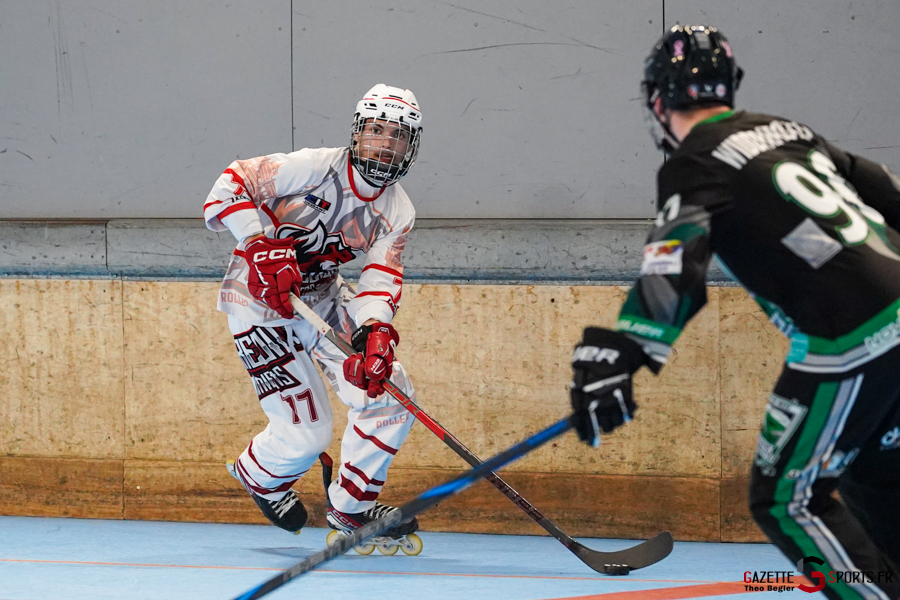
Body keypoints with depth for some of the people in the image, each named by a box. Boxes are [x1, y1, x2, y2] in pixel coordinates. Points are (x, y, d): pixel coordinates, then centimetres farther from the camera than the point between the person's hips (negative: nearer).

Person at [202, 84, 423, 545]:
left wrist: (375, 331, -30)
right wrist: (260, 247, -35)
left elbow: (381, 278, -10)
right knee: (305, 434, -10)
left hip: (322, 299, 7)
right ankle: (258, 476, 27)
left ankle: (351, 504, 15)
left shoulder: (397, 212, -3)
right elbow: (231, 184, -22)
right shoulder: (315, 168, -22)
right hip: (260, 302, -7)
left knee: (389, 391, -4)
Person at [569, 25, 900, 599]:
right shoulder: (789, 131, 19)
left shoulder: (695, 164, -4)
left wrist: (611, 359, -27)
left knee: (786, 498, 3)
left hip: (851, 338, -8)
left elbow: (673, 274, -20)